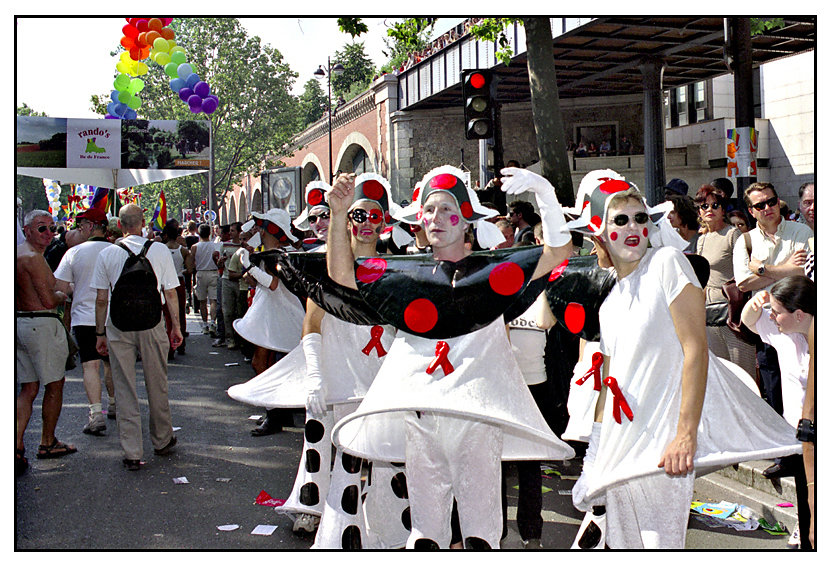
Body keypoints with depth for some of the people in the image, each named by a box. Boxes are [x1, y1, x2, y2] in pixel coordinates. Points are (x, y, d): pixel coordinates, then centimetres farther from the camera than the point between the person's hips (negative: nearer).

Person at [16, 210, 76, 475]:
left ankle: (17, 445, 1)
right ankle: (48, 443, 17)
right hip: (41, 324, -9)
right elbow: (48, 300, -19)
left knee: (28, 389, 10)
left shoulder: (18, 253, 13)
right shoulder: (33, 257, -16)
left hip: (20, 322, 9)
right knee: (54, 386, 6)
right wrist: (63, 295, 0)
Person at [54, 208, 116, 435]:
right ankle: (114, 406, 31)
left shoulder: (74, 252, -6)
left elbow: (61, 287, -5)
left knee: (90, 365, -6)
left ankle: (96, 414, -17)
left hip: (84, 317, -3)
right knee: (111, 364, 18)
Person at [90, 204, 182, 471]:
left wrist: (100, 333, 11)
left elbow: (101, 299, 3)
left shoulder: (107, 254, 1)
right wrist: (176, 326, 10)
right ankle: (162, 441, 28)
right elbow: (171, 293, 1)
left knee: (124, 389, 5)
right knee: (157, 386, 14)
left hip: (117, 324, 0)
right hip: (151, 323, 0)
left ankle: (131, 453, 6)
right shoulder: (160, 250, -1)